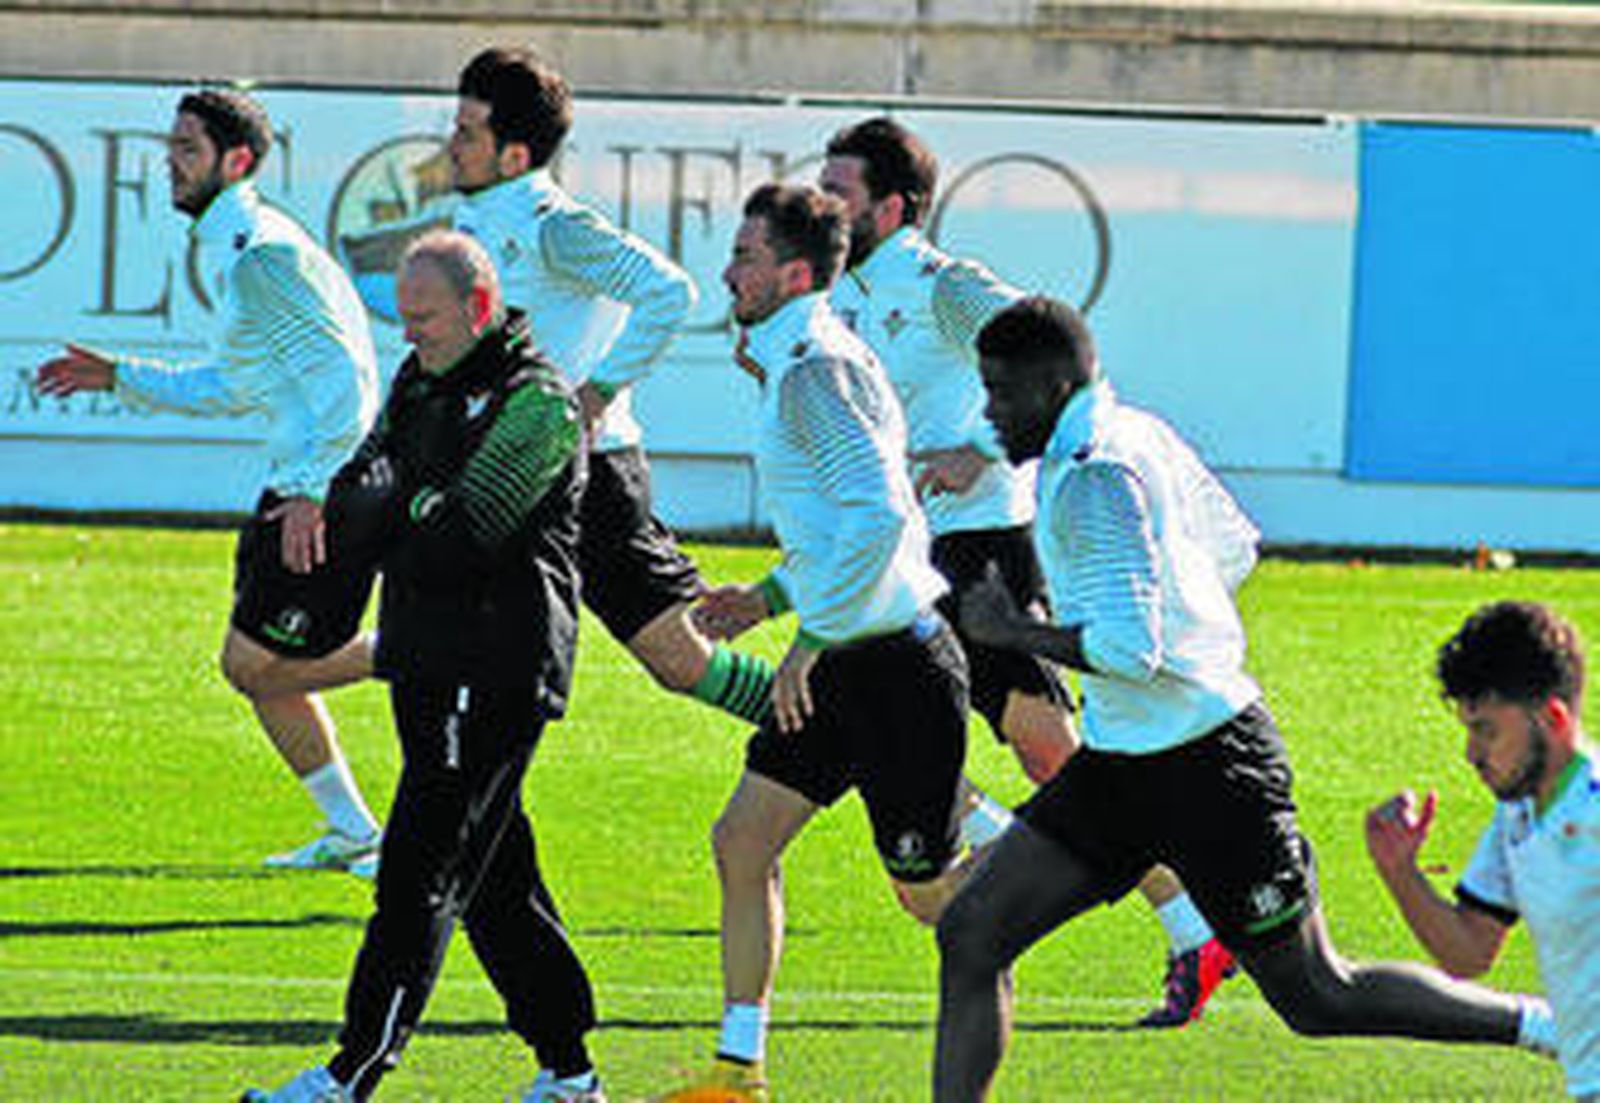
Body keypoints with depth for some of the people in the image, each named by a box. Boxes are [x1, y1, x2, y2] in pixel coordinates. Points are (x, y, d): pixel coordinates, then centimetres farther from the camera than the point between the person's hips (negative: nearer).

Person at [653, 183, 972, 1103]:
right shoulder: (812, 361, 14)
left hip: (896, 665, -10)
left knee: (929, 893, 1)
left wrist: (812, 634, -23)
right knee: (743, 843, 4)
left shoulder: (815, 372, -18)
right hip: (849, 665, 10)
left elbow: (879, 513, -28)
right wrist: (773, 595, 17)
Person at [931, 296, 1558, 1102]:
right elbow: (1235, 551, 22)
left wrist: (1012, 632, -15)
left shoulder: (1095, 476, -20)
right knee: (970, 936, 3)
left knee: (1320, 998, -1)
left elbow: (1128, 649, -27)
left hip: (1205, 770, -10)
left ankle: (1550, 1027, 10)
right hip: (1124, 763, 10)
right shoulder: (1138, 435, 9)